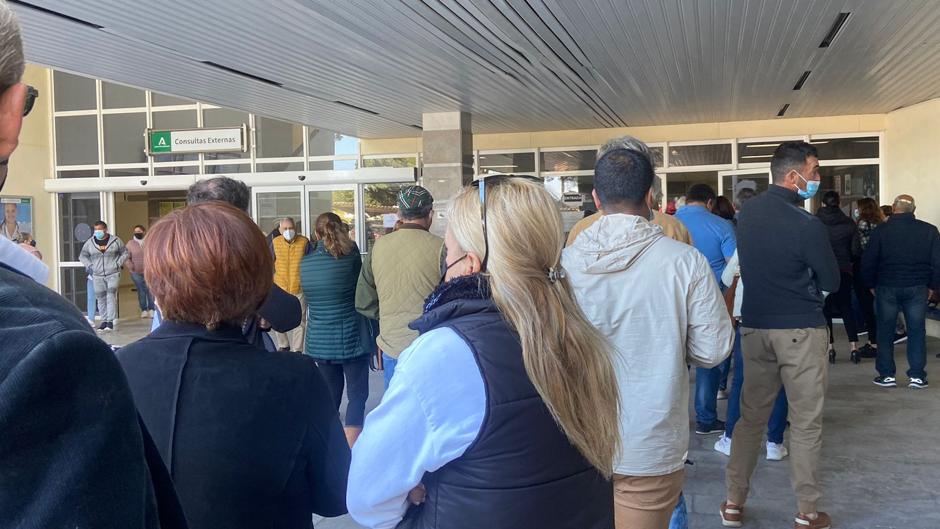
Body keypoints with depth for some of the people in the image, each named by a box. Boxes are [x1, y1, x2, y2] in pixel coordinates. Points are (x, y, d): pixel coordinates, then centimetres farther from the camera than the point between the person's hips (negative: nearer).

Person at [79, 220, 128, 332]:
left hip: (113, 274, -3)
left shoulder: (115, 240, 1)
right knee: (100, 298, 5)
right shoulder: (90, 242, 6)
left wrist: (118, 264, -3)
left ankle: (110, 321, -8)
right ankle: (104, 320, 16)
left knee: (111, 296, -11)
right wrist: (89, 265, 2)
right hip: (98, 276, 3)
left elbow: (125, 253, 10)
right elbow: (82, 256, 16)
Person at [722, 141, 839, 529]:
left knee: (750, 416, 14)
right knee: (806, 423, 6)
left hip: (754, 326, 6)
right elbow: (832, 282, -5)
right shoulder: (806, 225, -17)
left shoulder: (747, 212, 2)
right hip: (800, 330, -6)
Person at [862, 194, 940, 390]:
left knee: (885, 332, 8)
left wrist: (871, 285, 9)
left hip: (886, 287, -1)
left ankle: (887, 375, 10)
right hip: (917, 288, 1)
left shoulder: (880, 231, -5)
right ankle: (917, 376, 8)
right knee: (917, 332, 8)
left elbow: (868, 262, -4)